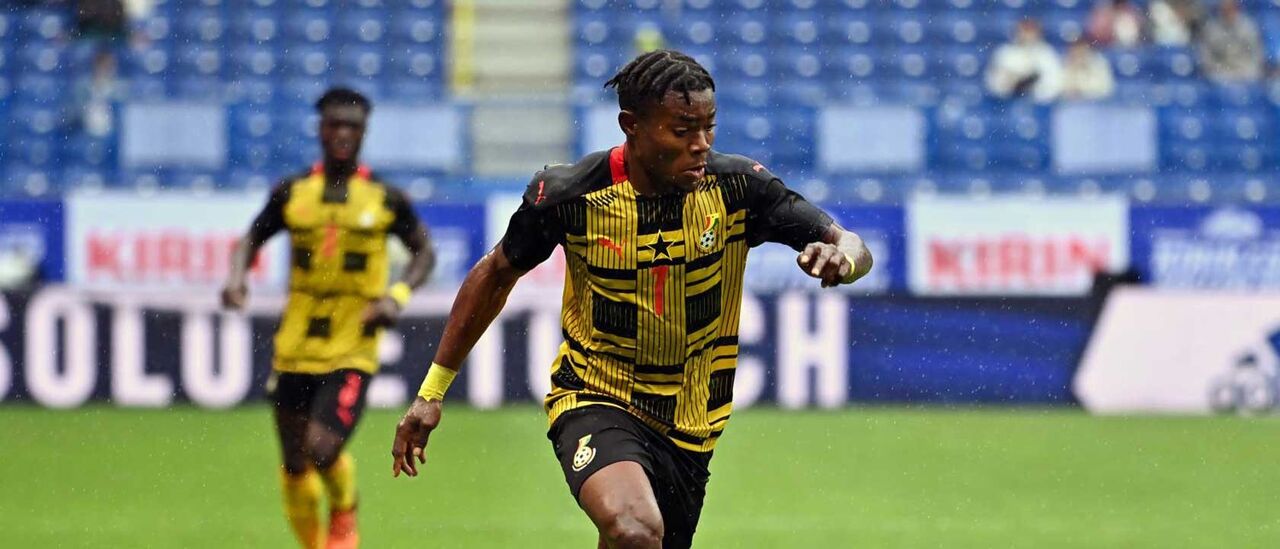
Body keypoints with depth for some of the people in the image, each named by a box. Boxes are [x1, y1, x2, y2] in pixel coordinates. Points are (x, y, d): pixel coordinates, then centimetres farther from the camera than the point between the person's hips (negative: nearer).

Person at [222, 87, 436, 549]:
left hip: (352, 350, -3)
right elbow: (253, 239, 16)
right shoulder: (292, 193, 3)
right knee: (294, 466, 8)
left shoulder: (385, 199, -1)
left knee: (323, 449, -20)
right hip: (295, 348, 3)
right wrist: (236, 279, -5)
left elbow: (424, 251, 10)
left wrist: (397, 295, -8)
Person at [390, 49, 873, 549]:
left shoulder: (737, 186, -11)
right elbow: (497, 273, 3)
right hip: (594, 400, -4)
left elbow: (854, 248, -6)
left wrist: (842, 256, -33)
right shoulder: (568, 194, -14)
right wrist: (432, 391, 7)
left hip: (690, 428, 4)